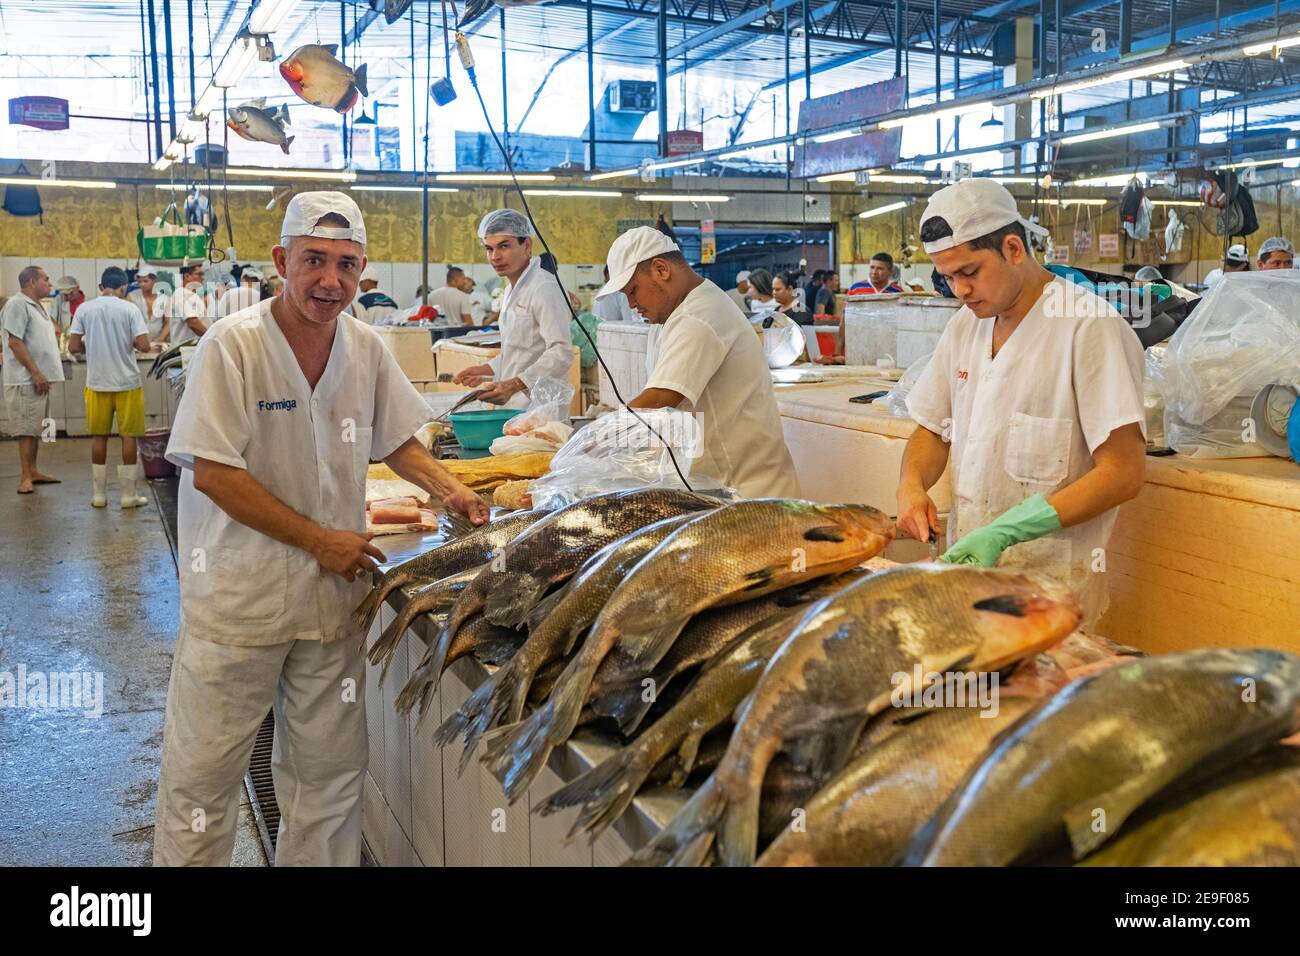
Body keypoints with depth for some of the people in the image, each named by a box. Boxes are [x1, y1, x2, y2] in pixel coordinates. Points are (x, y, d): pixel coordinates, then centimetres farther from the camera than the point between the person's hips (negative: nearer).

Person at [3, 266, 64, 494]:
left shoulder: (36, 305, 17)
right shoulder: (18, 305, -12)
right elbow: (15, 342, -18)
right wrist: (36, 373, -20)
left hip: (39, 378, 9)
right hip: (26, 380, -9)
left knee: (35, 427, 13)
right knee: (27, 428, -7)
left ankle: (33, 471, 21)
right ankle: (25, 477, -4)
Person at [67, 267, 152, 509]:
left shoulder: (84, 309, 1)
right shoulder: (129, 309, -6)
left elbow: (73, 347, 0)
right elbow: (144, 345, -13)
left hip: (96, 383, 3)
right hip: (127, 382, -2)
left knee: (99, 437, 10)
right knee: (128, 436, 4)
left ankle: (98, 494, 15)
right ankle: (128, 494, 7)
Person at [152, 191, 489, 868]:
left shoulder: (366, 349, 2)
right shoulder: (233, 345, -13)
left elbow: (398, 443, 15)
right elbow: (212, 473, -17)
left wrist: (448, 489, -3)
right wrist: (319, 539, -17)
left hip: (333, 591, 5)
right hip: (239, 595, -4)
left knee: (330, 773, 14)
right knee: (202, 774, 7)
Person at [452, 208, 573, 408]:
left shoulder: (545, 289, -13)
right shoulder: (513, 290, 19)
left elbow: (561, 354, -21)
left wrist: (514, 384, -27)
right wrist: (487, 370, 16)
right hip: (513, 406, 8)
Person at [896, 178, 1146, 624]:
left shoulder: (1089, 327, -13)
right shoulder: (965, 324, 9)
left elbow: (1123, 472, -16)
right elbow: (932, 429, 18)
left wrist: (1004, 533, -23)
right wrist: (911, 484, -4)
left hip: (1049, 583, -5)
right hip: (967, 564, 6)